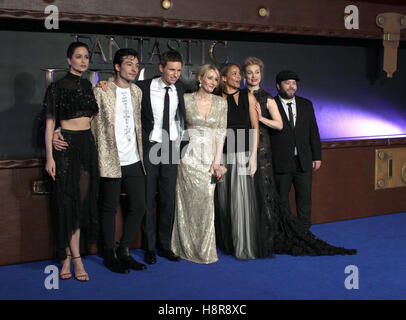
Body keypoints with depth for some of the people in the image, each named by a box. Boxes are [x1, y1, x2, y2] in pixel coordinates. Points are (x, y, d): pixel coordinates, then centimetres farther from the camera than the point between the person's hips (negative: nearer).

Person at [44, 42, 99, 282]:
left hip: (88, 145, 5)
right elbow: (50, 123, -4)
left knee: (83, 201, 3)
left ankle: (67, 257, 13)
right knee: (69, 202, -3)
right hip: (66, 145, -5)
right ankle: (77, 259, 4)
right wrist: (49, 157, -9)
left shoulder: (90, 87, 12)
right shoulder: (57, 87, -2)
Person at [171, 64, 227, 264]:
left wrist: (217, 161, -2)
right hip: (189, 156, -2)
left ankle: (205, 249, 16)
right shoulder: (186, 99, 1)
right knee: (190, 201, 0)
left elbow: (221, 133, 4)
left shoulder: (221, 103, 7)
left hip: (209, 157, 2)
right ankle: (189, 247, 15)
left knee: (206, 201, 2)